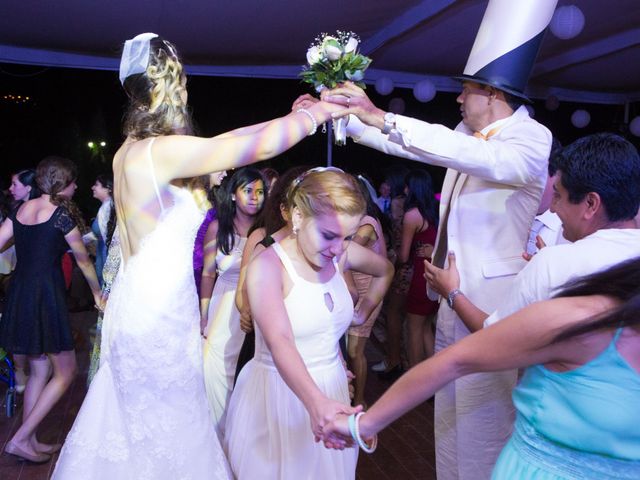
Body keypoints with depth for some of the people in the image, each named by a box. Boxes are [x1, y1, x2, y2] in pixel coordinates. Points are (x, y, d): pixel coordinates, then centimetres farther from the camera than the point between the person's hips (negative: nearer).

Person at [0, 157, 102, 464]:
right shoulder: (61, 214, -10)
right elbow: (83, 259, -1)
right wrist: (97, 292, 13)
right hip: (46, 295, -8)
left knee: (39, 370, 18)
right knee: (65, 372, 5)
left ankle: (30, 441, 24)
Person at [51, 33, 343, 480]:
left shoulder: (131, 149, 6)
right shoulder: (162, 150, -20)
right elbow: (262, 144, -23)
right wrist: (321, 111, -9)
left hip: (141, 303, 9)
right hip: (158, 312, -9)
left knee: (139, 423, 23)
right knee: (167, 427, 10)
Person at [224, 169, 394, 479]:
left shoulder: (343, 254, -3)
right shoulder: (267, 266, -20)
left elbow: (385, 270, 19)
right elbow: (280, 342, -34)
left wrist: (362, 314, 15)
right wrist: (315, 402, -48)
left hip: (330, 390, 5)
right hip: (277, 394, -5)